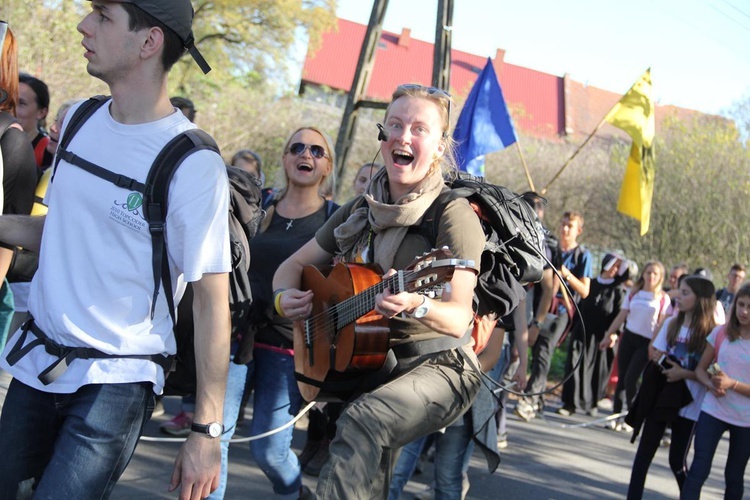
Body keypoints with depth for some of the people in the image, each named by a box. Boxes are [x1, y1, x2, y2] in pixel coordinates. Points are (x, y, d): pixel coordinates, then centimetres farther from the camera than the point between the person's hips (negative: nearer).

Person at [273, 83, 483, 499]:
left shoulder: (454, 214, -11)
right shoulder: (360, 210, 7)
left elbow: (459, 319, -20)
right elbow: (293, 265, 17)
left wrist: (417, 306, -42)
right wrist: (285, 296, -6)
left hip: (436, 365, -7)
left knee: (362, 422, -33)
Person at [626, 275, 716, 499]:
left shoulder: (710, 333, -10)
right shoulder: (671, 323, 5)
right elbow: (656, 354, 10)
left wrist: (684, 373, -21)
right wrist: (659, 359, -11)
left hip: (688, 405, -4)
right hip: (661, 397, 4)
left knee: (677, 460, 4)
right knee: (645, 450, 5)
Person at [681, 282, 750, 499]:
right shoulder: (721, 333, 0)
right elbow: (700, 369, 5)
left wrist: (731, 384, -20)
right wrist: (711, 385, -14)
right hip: (713, 411, 1)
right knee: (698, 469, -6)